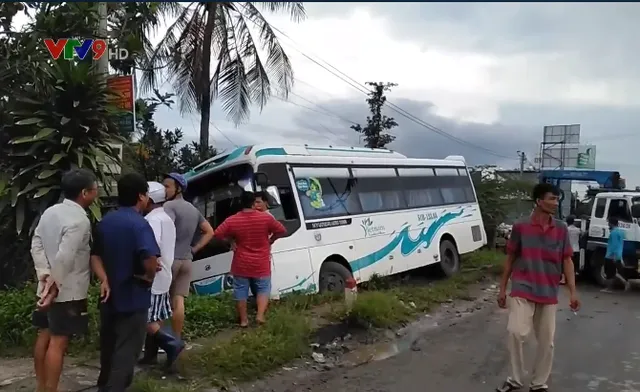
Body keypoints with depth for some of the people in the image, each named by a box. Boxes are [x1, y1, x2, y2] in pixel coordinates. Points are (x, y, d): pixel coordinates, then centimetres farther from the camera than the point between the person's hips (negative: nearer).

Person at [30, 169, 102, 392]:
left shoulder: (50, 212, 5)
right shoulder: (79, 220, -21)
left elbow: (36, 244, 2)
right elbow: (64, 258, -27)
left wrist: (45, 274, -3)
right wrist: (56, 285, -16)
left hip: (47, 288, 9)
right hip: (69, 292, -9)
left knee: (44, 336, 16)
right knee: (58, 342, -2)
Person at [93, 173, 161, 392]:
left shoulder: (105, 221, 6)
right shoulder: (139, 224, -19)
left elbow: (95, 256, 11)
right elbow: (150, 259, -33)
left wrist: (107, 278, 7)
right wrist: (150, 275, -13)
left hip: (110, 294, 8)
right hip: (132, 297, -8)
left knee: (109, 346, 22)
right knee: (126, 351, 3)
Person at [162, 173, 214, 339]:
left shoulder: (169, 205, -9)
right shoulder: (193, 209, 16)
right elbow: (210, 232, 21)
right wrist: (194, 249, 14)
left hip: (170, 258, -7)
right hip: (186, 260, 7)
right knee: (178, 301, 7)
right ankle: (176, 339, 9)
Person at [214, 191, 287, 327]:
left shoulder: (232, 220, -7)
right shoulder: (266, 218, -9)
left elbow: (217, 234, -2)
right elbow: (282, 231, -2)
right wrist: (270, 240, 13)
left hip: (241, 265, 1)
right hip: (261, 265, -1)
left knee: (241, 291, 12)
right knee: (263, 290, 11)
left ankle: (243, 320, 16)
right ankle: (260, 315, -6)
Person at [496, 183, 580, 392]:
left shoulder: (561, 229, 1)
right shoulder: (520, 226, -5)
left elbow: (567, 260, 4)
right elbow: (510, 258, 3)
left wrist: (573, 291, -4)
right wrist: (502, 289, 4)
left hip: (548, 293, 3)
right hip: (523, 290, -3)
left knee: (546, 341, 8)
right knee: (516, 332, -17)